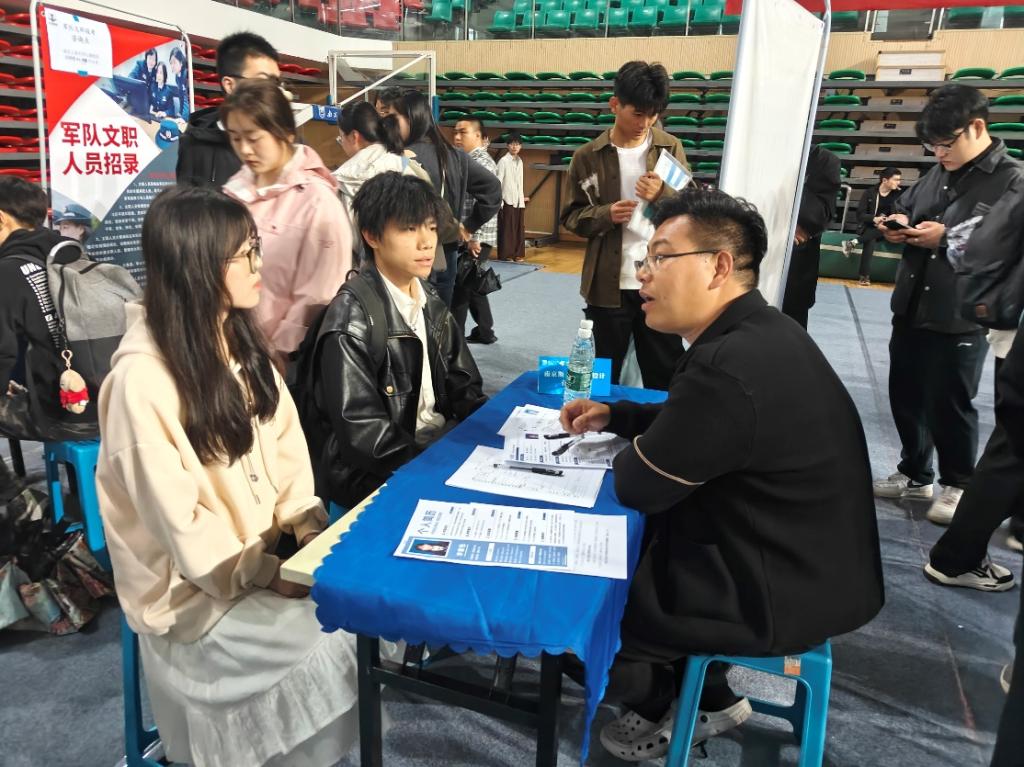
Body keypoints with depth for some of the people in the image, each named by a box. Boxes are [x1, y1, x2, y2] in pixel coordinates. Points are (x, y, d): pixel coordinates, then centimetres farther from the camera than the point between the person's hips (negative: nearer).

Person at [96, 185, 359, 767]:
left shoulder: (236, 337, 1)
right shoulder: (142, 380, -24)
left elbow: (284, 443, 2)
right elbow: (179, 521, -22)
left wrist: (310, 529, -9)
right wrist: (269, 576, -18)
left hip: (266, 546, 7)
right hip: (194, 585, -7)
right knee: (334, 636, -16)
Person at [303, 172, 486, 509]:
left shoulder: (429, 301, 7)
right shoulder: (353, 317, -16)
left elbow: (462, 387, 10)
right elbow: (361, 431, -19)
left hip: (440, 441, 8)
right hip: (375, 472, -7)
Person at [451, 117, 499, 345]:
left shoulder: (482, 163, -12)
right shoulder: (468, 161, 17)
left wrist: (474, 237, -23)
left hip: (477, 238, -10)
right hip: (466, 236, 10)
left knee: (460, 286, -6)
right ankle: (484, 332, 25)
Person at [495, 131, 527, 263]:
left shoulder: (520, 161, 12)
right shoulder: (503, 161, -7)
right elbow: (498, 182, -10)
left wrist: (523, 197, 16)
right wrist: (499, 201, -13)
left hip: (519, 201, 6)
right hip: (507, 200, -6)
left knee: (519, 228, 6)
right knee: (506, 228, -2)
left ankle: (518, 254, 13)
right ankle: (505, 254, 4)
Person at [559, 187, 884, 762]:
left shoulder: (732, 366, -31)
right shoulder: (759, 332, 1)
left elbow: (638, 487, -20)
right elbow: (688, 422, 17)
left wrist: (629, 445, 0)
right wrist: (615, 415, 6)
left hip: (779, 591, -9)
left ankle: (661, 710, 31)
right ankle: (710, 698, 31)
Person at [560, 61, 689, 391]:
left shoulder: (670, 148, 3)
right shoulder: (588, 156, -2)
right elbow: (571, 216, 2)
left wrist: (662, 195, -18)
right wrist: (606, 214, -17)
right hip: (609, 285, -1)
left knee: (666, 376, 11)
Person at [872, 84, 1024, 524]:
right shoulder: (937, 174, 11)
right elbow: (903, 205, 23)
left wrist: (947, 238, -22)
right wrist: (898, 224, 0)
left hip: (960, 319, -7)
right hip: (911, 308, 7)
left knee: (948, 405, 4)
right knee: (905, 396, 14)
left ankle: (958, 484, 26)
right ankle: (914, 474, 32)